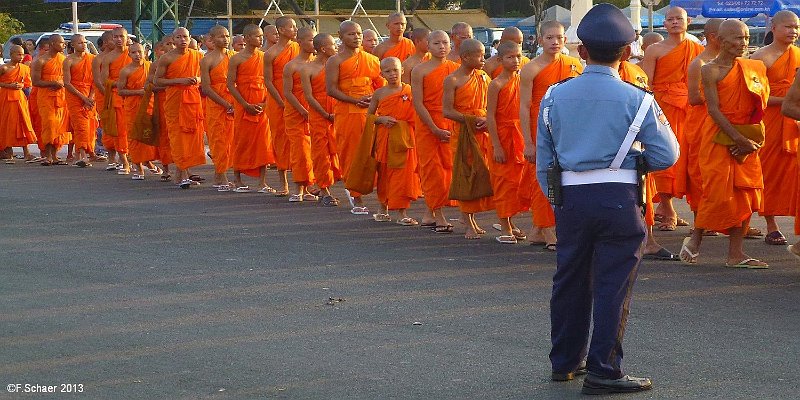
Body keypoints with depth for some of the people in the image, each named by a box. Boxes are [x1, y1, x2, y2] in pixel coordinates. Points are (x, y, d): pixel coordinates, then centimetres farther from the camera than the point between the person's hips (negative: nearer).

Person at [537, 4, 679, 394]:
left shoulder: (555, 96, 3)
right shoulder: (637, 100, -7)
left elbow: (543, 158, 9)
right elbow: (667, 156, -3)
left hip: (570, 198, 4)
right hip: (618, 200, -4)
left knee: (570, 279, 16)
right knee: (613, 285, 1)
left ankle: (565, 361, 29)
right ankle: (603, 372, 1)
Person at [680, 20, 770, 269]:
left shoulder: (753, 68, 11)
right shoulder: (710, 70, -7)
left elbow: (758, 107, 10)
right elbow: (714, 109, -13)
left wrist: (752, 140, -4)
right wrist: (739, 139, -18)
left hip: (747, 140, 6)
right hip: (718, 137, -6)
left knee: (746, 194, 2)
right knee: (718, 193, -8)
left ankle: (735, 254, 6)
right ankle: (695, 239, 14)